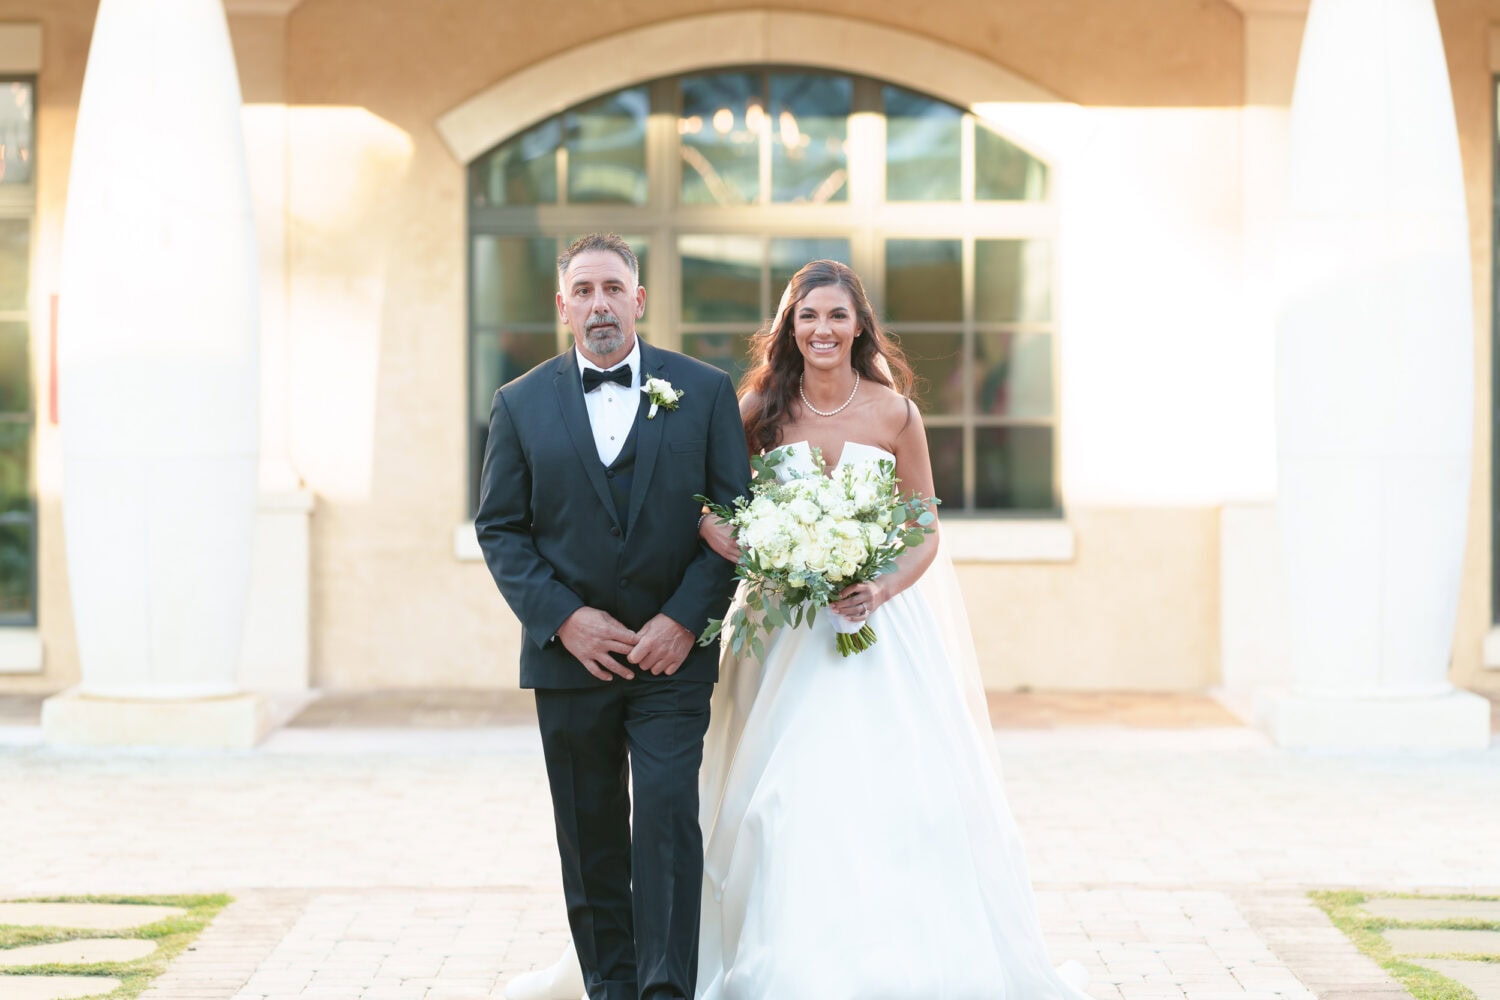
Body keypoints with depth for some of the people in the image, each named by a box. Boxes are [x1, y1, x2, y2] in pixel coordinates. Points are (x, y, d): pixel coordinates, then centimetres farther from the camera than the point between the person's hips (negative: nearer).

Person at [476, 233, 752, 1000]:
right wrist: (565, 619, -9)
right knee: (591, 838, 8)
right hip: (571, 652, 2)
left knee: (669, 814, -11)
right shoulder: (521, 405, 5)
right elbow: (499, 529, 3)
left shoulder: (705, 391, 2)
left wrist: (684, 619, -11)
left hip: (672, 650, -1)